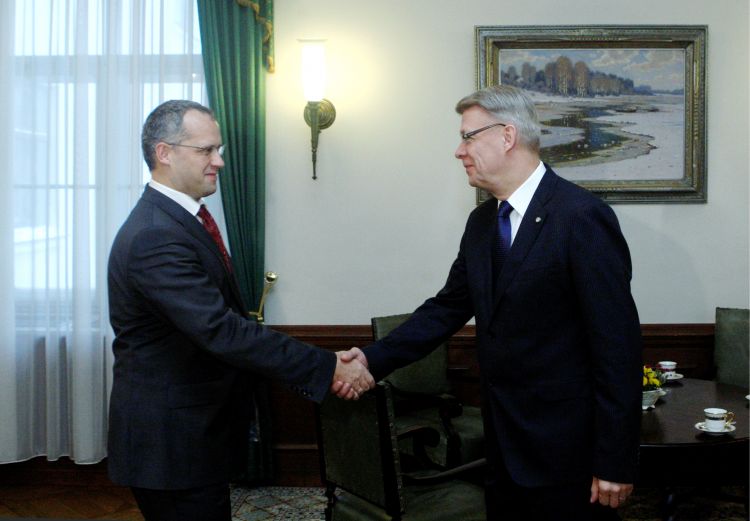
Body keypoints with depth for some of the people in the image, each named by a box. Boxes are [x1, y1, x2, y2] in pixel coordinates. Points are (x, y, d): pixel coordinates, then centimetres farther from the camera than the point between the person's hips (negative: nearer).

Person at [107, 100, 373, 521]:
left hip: (197, 428, 10)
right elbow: (221, 329, -30)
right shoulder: (155, 237, -24)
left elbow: (224, 317, 9)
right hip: (170, 438, -10)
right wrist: (329, 369, -28)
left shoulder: (184, 219, 8)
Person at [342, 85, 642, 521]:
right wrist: (375, 358, -3)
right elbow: (449, 307, 10)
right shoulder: (482, 221, 7)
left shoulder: (582, 217, -17)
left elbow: (618, 343, -18)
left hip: (567, 452, -7)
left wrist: (615, 463, -17)